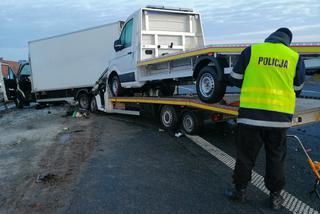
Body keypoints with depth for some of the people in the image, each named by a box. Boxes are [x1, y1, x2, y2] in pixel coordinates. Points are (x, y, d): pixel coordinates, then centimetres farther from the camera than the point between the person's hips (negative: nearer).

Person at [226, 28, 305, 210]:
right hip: (280, 118, 2)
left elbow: (235, 79, 5)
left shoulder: (251, 51, 0)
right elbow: (297, 90, 14)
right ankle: (275, 196, 29)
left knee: (246, 155, 12)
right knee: (276, 158, 16)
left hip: (251, 115, -1)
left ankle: (240, 191, 26)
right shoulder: (296, 58, 5)